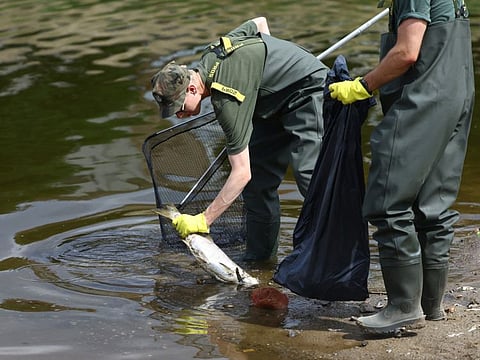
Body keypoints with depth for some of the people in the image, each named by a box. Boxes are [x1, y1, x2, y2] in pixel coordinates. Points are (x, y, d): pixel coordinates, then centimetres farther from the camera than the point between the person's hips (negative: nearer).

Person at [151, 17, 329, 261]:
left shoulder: (226, 99, -33)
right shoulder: (211, 55, -7)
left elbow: (241, 174, -32)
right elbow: (260, 22, 11)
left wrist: (204, 220, -31)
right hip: (276, 100, 10)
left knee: (308, 174, -22)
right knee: (258, 173, 4)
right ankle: (260, 253, 9)